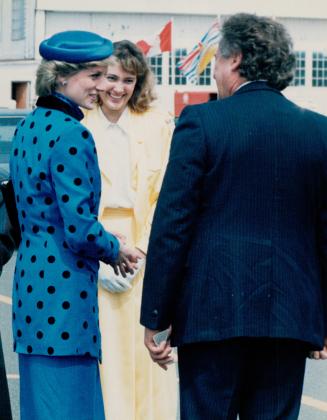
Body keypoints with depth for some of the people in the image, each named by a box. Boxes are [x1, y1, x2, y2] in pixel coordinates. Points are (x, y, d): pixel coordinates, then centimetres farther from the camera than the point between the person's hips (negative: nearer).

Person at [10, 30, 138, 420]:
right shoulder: (71, 135, -16)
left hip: (31, 280, 9)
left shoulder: (27, 127, 12)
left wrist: (104, 246, 17)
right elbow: (79, 228, -20)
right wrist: (116, 251, -1)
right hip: (64, 289, -9)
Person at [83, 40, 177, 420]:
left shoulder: (158, 125, 5)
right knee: (101, 349, -3)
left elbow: (165, 198, 3)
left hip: (145, 253, 1)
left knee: (144, 352, 0)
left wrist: (141, 253, -7)